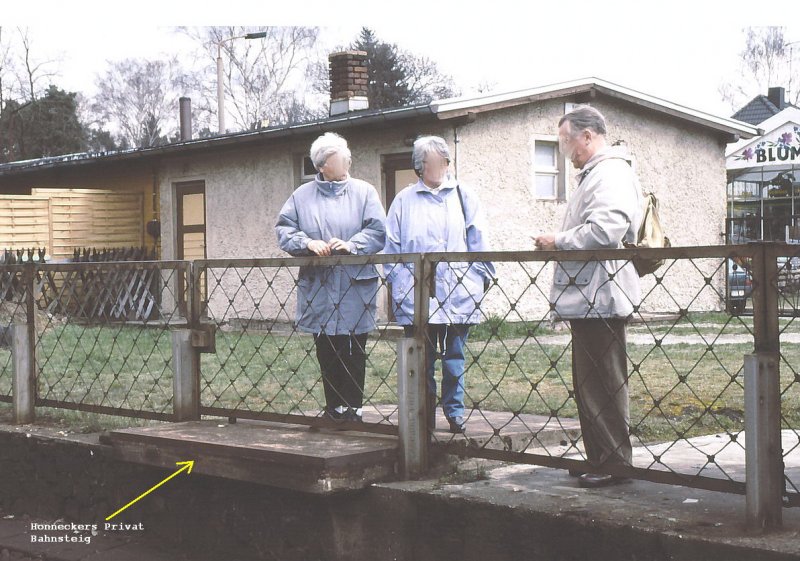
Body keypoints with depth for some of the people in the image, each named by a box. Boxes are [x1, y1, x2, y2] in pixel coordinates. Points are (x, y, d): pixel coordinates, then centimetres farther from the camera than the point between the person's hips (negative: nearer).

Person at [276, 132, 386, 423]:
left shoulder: (364, 191, 4)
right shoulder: (303, 195, 9)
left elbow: (378, 230, -2)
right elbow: (283, 228, 5)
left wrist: (352, 245, -17)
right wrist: (308, 243, -12)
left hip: (355, 287, -2)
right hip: (318, 287, 2)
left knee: (353, 352, -1)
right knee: (326, 352, 6)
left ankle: (353, 408, 6)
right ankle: (334, 408, 15)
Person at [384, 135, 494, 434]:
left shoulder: (463, 196, 11)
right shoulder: (404, 200, 9)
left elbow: (478, 241, 10)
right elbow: (392, 247, 9)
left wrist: (480, 278, 2)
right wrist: (397, 284, 1)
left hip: (458, 294, 0)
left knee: (454, 358, 4)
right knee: (422, 360, 3)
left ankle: (455, 413, 13)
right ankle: (425, 417, 11)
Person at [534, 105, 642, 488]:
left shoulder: (611, 173, -14)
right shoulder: (593, 174, 21)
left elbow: (605, 229, -27)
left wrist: (559, 241, -15)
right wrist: (558, 242, 17)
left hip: (600, 298, -11)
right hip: (588, 297, 11)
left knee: (603, 386, -5)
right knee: (589, 384, 15)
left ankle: (615, 464, 2)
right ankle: (598, 458, 23)